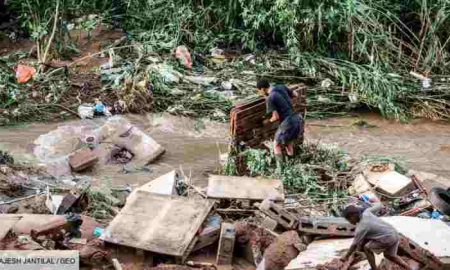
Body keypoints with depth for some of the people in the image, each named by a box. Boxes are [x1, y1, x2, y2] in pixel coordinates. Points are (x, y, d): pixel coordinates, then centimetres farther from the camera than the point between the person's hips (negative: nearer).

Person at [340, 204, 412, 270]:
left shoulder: (361, 228, -17)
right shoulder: (366, 212, 1)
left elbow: (355, 244, -10)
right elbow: (378, 206, 17)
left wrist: (346, 256, 2)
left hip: (388, 238, -9)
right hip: (394, 235, 9)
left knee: (367, 248, 1)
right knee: (389, 255, 26)